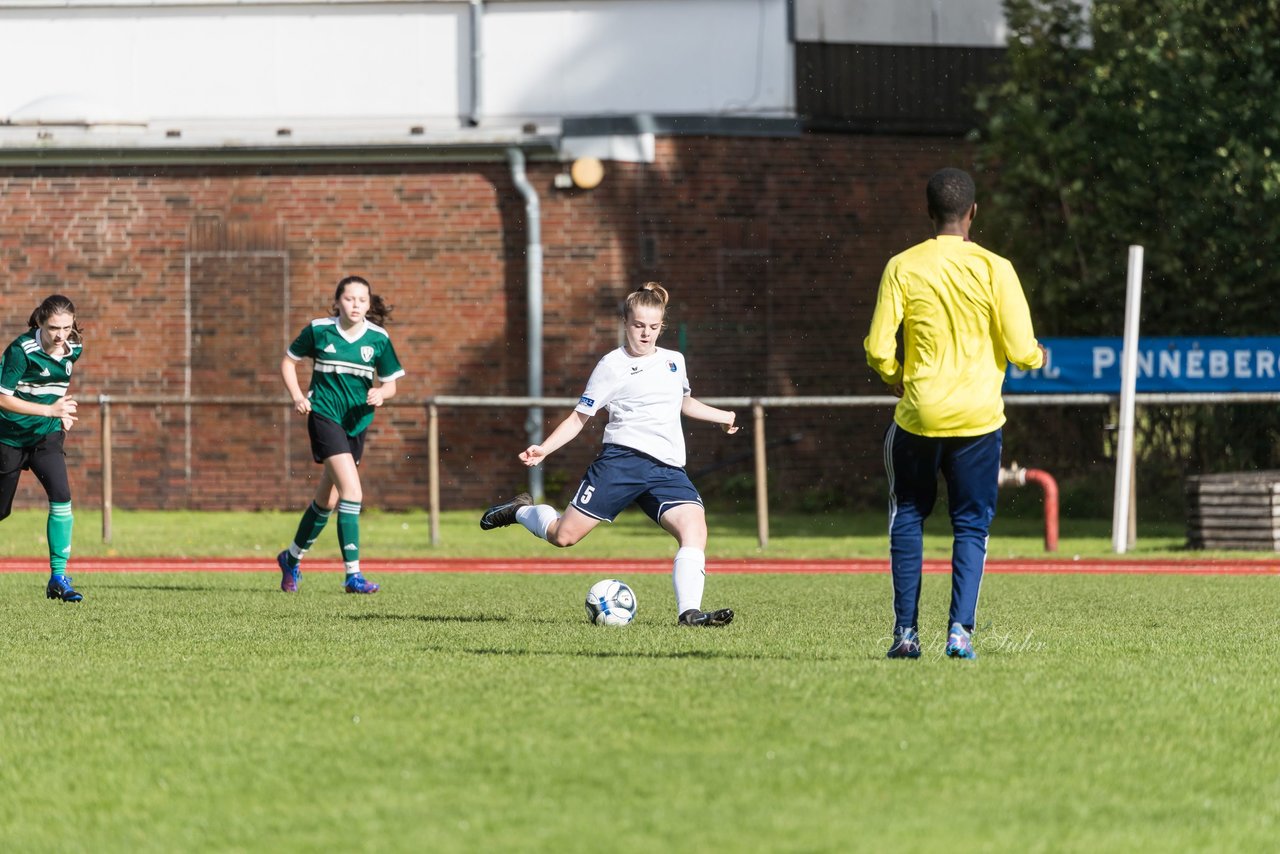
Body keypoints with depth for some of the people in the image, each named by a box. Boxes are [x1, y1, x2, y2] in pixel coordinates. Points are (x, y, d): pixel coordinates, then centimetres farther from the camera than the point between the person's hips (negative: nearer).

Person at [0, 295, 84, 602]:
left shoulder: (72, 350, -1)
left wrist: (63, 411, 7)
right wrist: (50, 410, -27)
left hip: (46, 436, 4)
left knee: (62, 497, -17)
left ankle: (58, 577, -12)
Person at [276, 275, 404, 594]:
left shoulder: (378, 338, -1)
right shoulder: (319, 330, -7)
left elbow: (390, 385, 5)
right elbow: (288, 361, 8)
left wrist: (381, 394, -18)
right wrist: (297, 396, -7)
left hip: (357, 423, 5)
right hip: (324, 416, -5)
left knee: (328, 500, 15)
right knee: (352, 491, -20)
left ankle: (292, 558, 38)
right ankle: (353, 574, -20)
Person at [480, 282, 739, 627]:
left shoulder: (674, 361, 17)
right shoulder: (612, 366, 2)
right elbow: (579, 417, 4)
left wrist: (720, 415, 30)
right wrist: (543, 449, -7)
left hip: (667, 469, 4)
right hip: (623, 459, -4)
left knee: (695, 529, -21)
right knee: (563, 535, -6)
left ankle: (689, 612, -25)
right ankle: (521, 510, 27)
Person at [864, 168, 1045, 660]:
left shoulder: (902, 268, -3)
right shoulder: (993, 269, -5)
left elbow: (878, 349, -6)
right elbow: (1021, 350, -6)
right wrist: (1036, 356, 18)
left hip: (919, 415, 0)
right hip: (978, 417, 0)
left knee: (907, 518, 15)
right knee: (971, 525, 8)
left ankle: (906, 632, 9)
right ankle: (961, 628, -8)